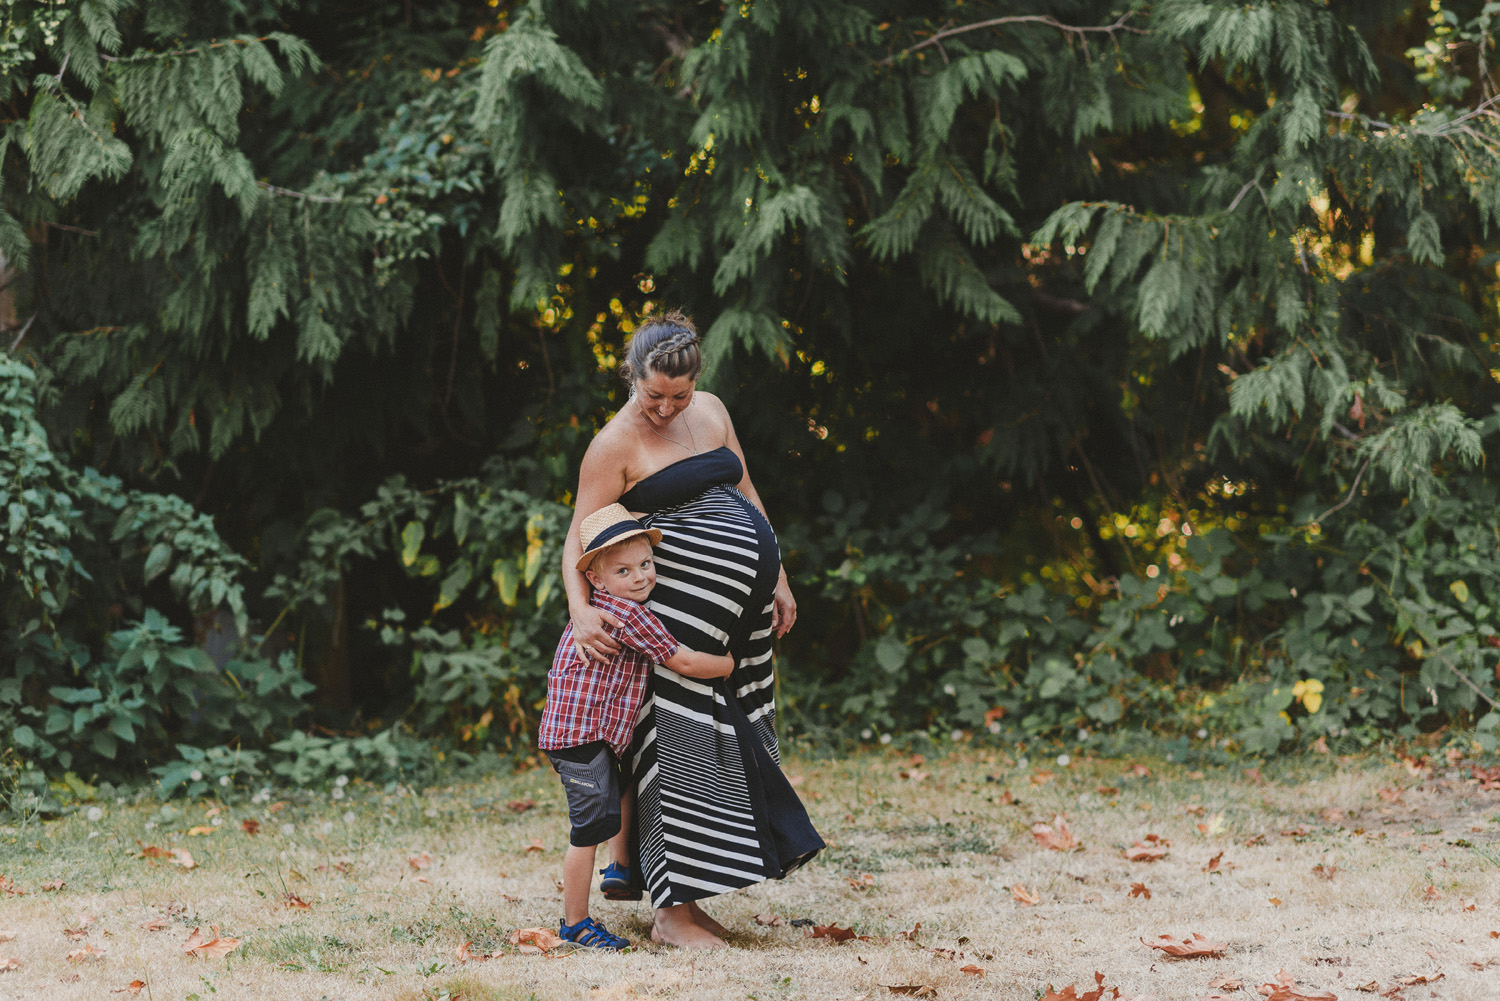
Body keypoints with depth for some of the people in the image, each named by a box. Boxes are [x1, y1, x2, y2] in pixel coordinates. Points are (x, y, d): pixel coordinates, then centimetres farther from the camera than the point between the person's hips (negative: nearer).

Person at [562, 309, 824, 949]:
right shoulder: (615, 445, -8)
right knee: (690, 736, -10)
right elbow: (579, 540, -11)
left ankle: (683, 896, 13)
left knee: (735, 737, 7)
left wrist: (778, 581, 16)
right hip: (684, 603, -7)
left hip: (744, 599, 7)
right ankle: (671, 914, -8)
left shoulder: (711, 412, 10)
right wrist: (581, 610, -27)